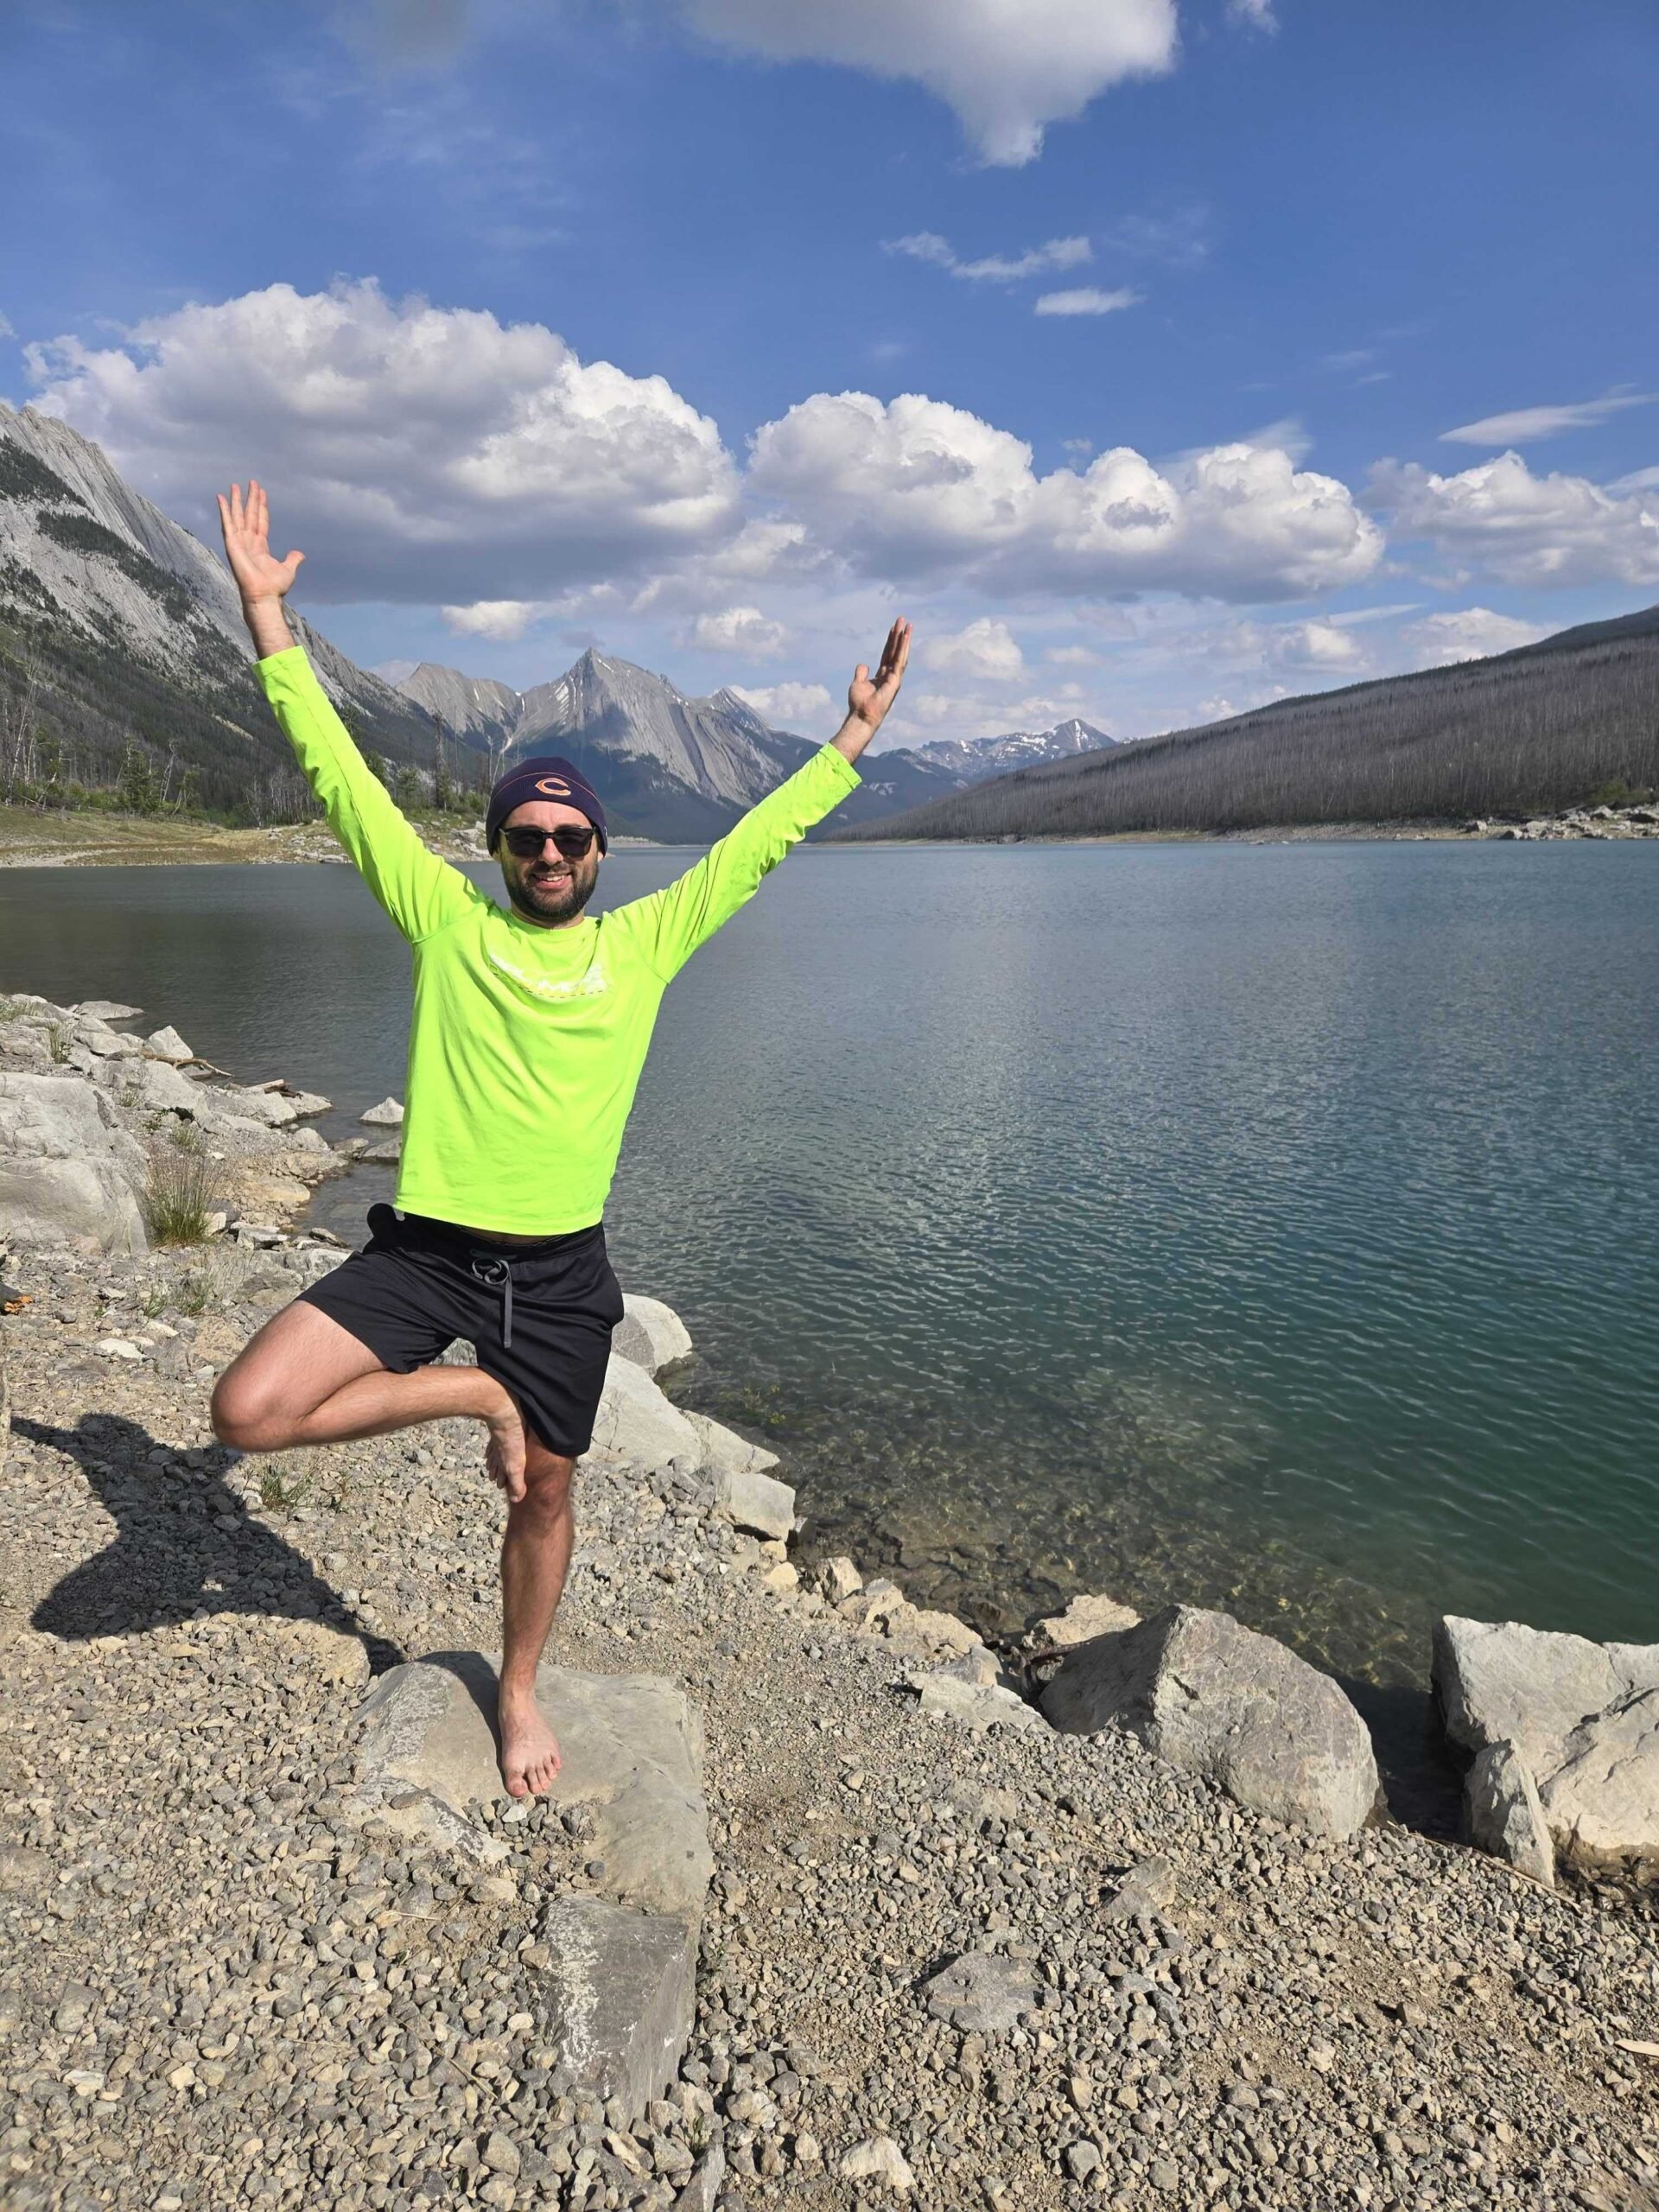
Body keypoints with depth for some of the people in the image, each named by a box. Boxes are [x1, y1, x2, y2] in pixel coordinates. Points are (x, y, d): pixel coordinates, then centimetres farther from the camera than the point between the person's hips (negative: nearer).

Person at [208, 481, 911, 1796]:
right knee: (248, 1413, -16)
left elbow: (759, 843, 8)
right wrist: (267, 613, 0)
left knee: (543, 1493, 14)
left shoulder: (645, 942, 4)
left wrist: (857, 733, 9)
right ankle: (474, 1396, 6)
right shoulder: (445, 919, 1)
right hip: (425, 1250, 0)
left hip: (560, 1270, 1)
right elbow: (340, 774, 1)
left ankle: (520, 1692, 41)